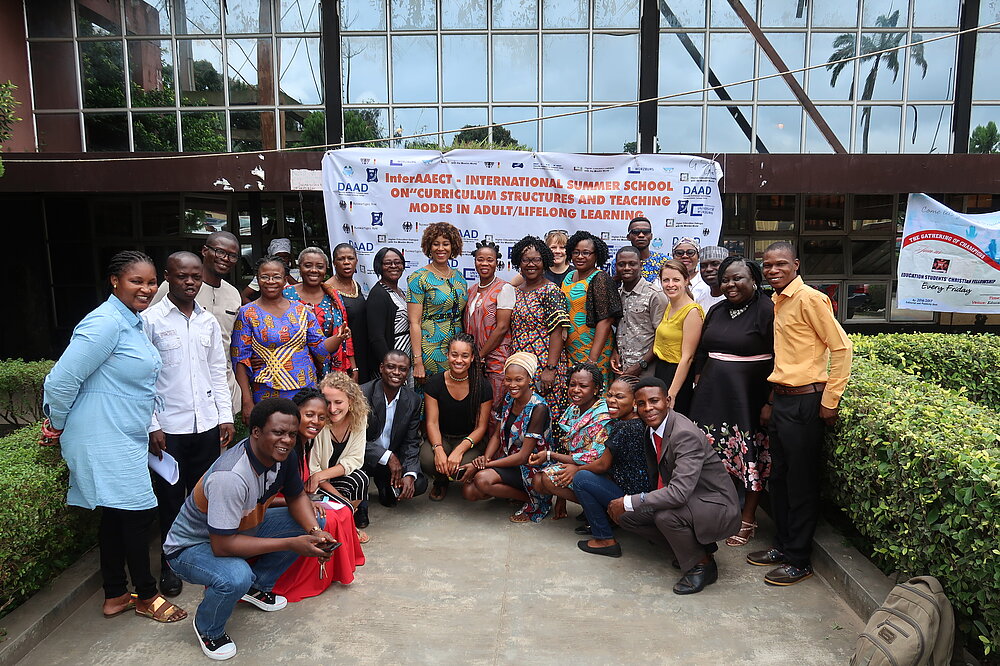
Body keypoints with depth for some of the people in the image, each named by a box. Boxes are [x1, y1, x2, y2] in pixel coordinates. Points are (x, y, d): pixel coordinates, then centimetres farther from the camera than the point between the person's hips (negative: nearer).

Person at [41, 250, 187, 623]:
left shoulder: (133, 322, 10)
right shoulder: (106, 323, -20)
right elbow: (61, 381, -21)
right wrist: (58, 426, -6)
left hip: (125, 438, 9)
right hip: (106, 441, -9)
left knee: (116, 516, 17)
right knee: (139, 513, -1)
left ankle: (115, 596, 30)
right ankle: (147, 596, 17)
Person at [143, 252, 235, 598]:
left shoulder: (209, 321, 8)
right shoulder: (150, 320, -5)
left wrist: (226, 416, 6)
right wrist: (152, 426, -11)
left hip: (207, 424, 4)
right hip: (168, 427, -4)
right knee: (170, 498, 7)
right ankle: (171, 565, 24)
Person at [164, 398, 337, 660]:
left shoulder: (284, 454, -14)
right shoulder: (231, 477, -37)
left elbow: (296, 496, 1)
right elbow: (222, 546, -34)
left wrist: (315, 531, -19)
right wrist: (290, 544, -33)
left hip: (242, 528, 7)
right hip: (191, 546, -7)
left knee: (314, 522, -5)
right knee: (236, 577, -38)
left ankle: (257, 586, 13)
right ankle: (208, 629, -2)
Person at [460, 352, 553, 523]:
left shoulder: (538, 408, -21)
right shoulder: (508, 400, 2)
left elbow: (523, 456, -22)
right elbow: (497, 435, 10)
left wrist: (482, 465, -20)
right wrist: (485, 458, -13)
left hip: (530, 468, -7)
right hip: (507, 461, 7)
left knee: (483, 479, -29)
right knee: (469, 492, -10)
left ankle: (532, 500, -7)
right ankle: (511, 490, 12)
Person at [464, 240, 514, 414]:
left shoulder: (504, 288, -5)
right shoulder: (471, 290, 15)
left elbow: (502, 328, -11)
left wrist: (480, 355, -10)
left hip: (496, 361, -6)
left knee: (493, 411, -3)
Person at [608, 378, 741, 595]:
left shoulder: (686, 435, -28)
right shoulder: (651, 430, -1)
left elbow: (679, 493, -37)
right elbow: (656, 477, 16)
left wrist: (629, 502, -30)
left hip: (717, 508, -9)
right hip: (686, 501, 9)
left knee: (665, 515, -36)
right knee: (626, 515, -3)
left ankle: (702, 565, -7)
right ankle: (689, 546, 12)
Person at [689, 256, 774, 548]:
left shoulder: (766, 310, -8)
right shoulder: (716, 311, 13)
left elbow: (778, 359, -11)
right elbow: (701, 353, 19)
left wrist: (770, 402, -14)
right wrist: (700, 386, 13)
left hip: (749, 397, -6)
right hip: (713, 394, 6)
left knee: (750, 458, 3)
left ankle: (747, 520, 17)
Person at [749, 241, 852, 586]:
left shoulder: (809, 299, -12)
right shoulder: (776, 302, 13)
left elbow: (841, 347, -13)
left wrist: (830, 400, -13)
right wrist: (771, 400, 16)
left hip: (804, 402, -8)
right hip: (780, 400, 8)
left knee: (801, 484, 3)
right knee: (778, 478, 16)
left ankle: (799, 561, 15)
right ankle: (782, 546, 30)